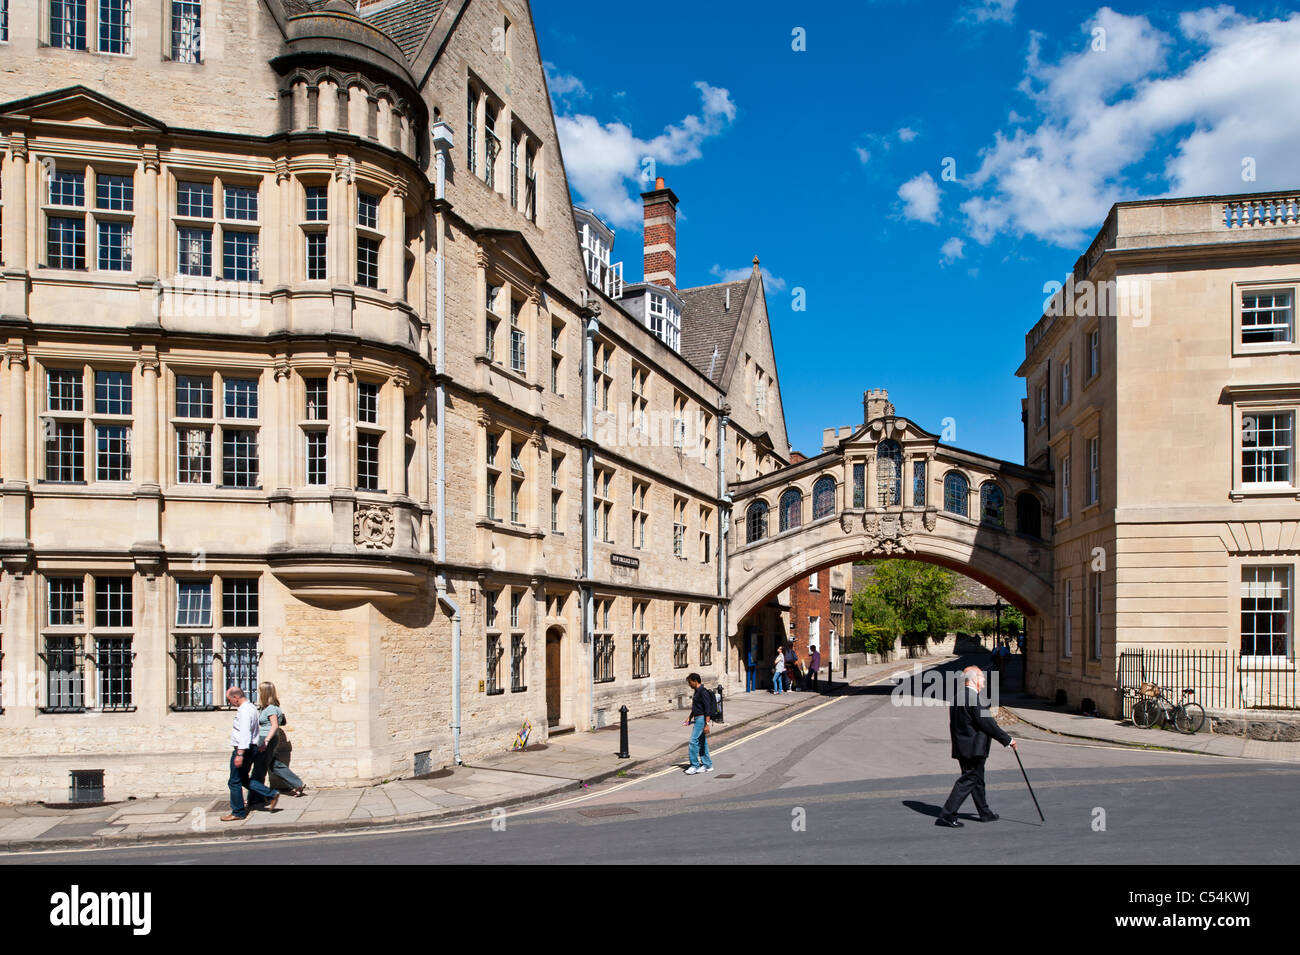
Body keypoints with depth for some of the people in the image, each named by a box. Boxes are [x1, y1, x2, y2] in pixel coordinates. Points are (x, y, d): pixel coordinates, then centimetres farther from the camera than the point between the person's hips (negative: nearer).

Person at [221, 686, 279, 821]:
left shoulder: (244, 710, -19)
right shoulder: (250, 707, 13)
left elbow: (245, 733, -27)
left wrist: (240, 754, -30)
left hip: (242, 749, -10)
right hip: (249, 749, 10)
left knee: (235, 781, 2)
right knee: (244, 779, 16)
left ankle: (238, 812, 11)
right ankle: (271, 795, 11)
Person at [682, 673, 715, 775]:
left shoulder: (703, 692, -16)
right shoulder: (697, 692, 15)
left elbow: (708, 709, -21)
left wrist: (707, 724, -24)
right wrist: (689, 718, 24)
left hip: (701, 719, -10)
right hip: (697, 719, 10)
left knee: (693, 742, -12)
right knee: (702, 743, 12)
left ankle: (694, 765, -8)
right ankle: (707, 765, 17)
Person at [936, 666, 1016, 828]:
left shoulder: (957, 696, 9)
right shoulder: (972, 698, -20)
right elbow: (987, 723, -19)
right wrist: (1007, 740, -10)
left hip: (962, 747, 9)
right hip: (973, 749, -9)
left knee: (977, 779, 19)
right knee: (967, 781, -4)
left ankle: (985, 813, 32)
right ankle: (947, 815, -4)